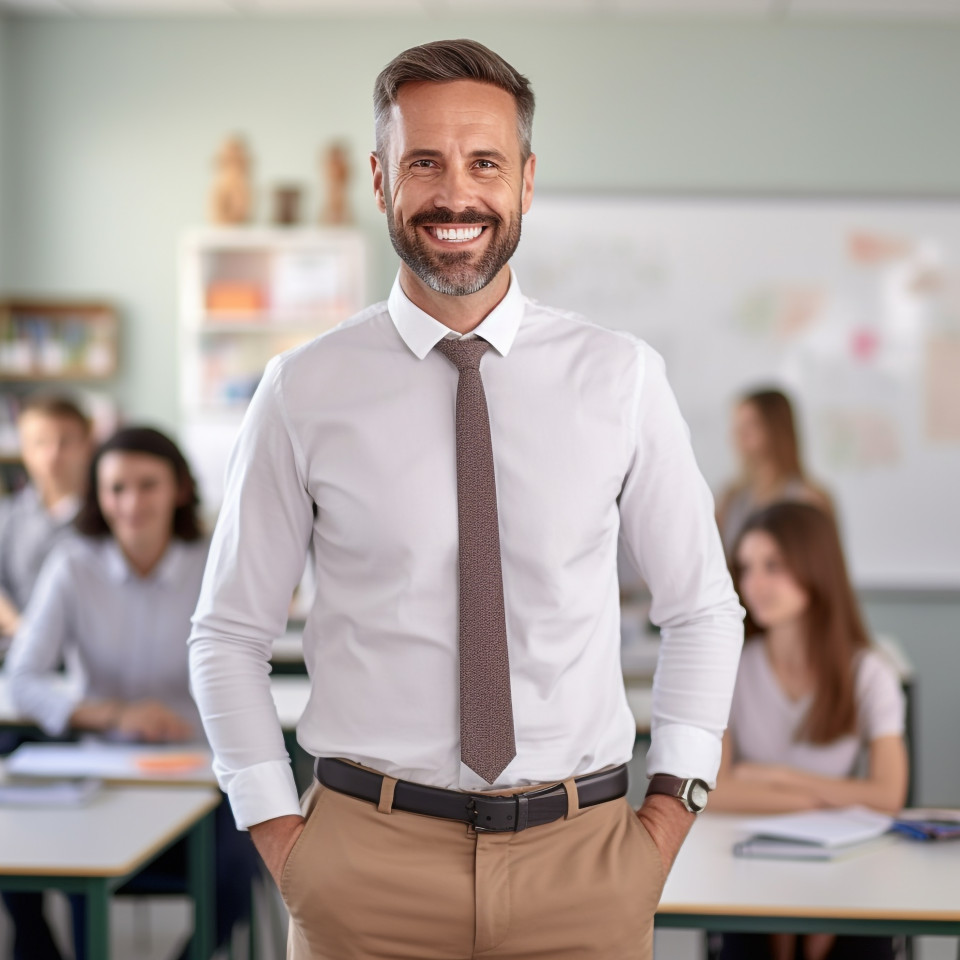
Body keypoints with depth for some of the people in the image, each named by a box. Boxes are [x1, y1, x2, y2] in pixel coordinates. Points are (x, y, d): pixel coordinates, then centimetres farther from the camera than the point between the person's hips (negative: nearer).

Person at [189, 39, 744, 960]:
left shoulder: (622, 378, 0)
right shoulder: (304, 392, -3)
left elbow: (703, 609, 8)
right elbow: (228, 634, 4)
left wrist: (670, 811, 1)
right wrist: (279, 836, -2)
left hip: (581, 859, 1)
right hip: (369, 859, -1)